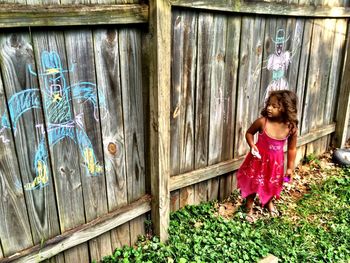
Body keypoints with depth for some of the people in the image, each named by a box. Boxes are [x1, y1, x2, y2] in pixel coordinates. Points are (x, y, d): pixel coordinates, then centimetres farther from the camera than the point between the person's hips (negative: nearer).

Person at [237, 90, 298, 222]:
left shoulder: (291, 127, -18)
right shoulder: (262, 122, -24)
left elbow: (292, 149, -5)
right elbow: (249, 133, -4)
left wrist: (290, 168, 0)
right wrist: (252, 146, -22)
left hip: (276, 161, 2)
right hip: (259, 158, -2)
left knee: (273, 184, 24)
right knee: (253, 184, 13)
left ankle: (269, 202, 56)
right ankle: (249, 209, 37)